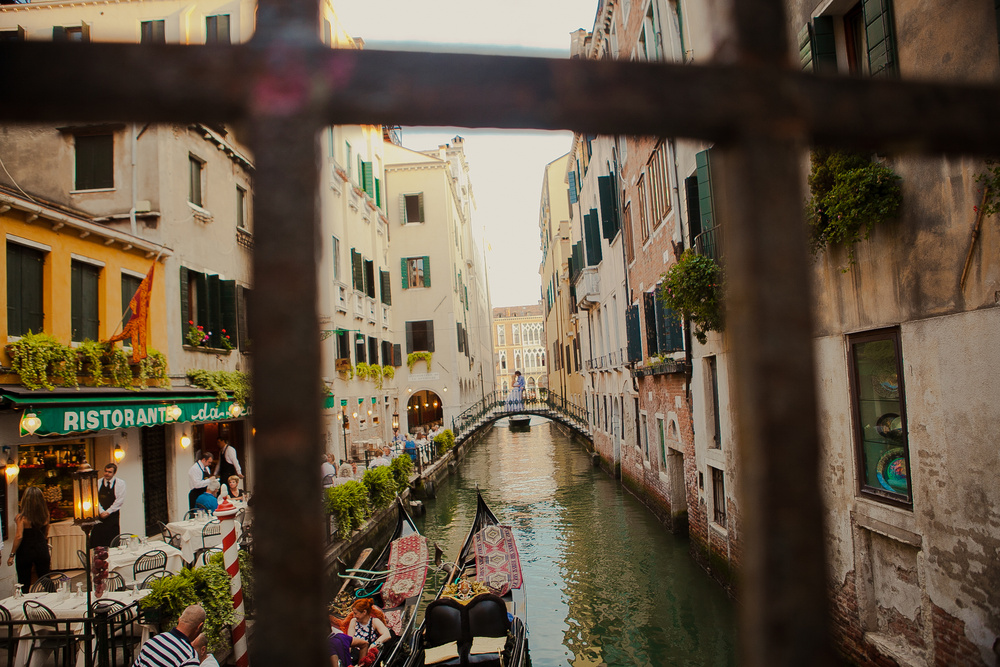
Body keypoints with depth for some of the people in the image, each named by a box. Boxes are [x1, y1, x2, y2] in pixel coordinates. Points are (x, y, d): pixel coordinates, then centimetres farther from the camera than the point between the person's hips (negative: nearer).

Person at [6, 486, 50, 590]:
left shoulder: (22, 518, -14)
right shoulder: (45, 516, -1)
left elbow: (19, 537, -17)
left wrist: (12, 555, -8)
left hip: (25, 551, -3)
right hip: (42, 550, 4)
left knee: (24, 583, 8)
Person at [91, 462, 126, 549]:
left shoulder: (120, 483, 1)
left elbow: (120, 500, -5)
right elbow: (95, 499, 1)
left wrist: (108, 512, -9)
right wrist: (101, 512, -11)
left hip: (113, 515, -2)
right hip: (99, 515, 2)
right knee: (95, 541, -1)